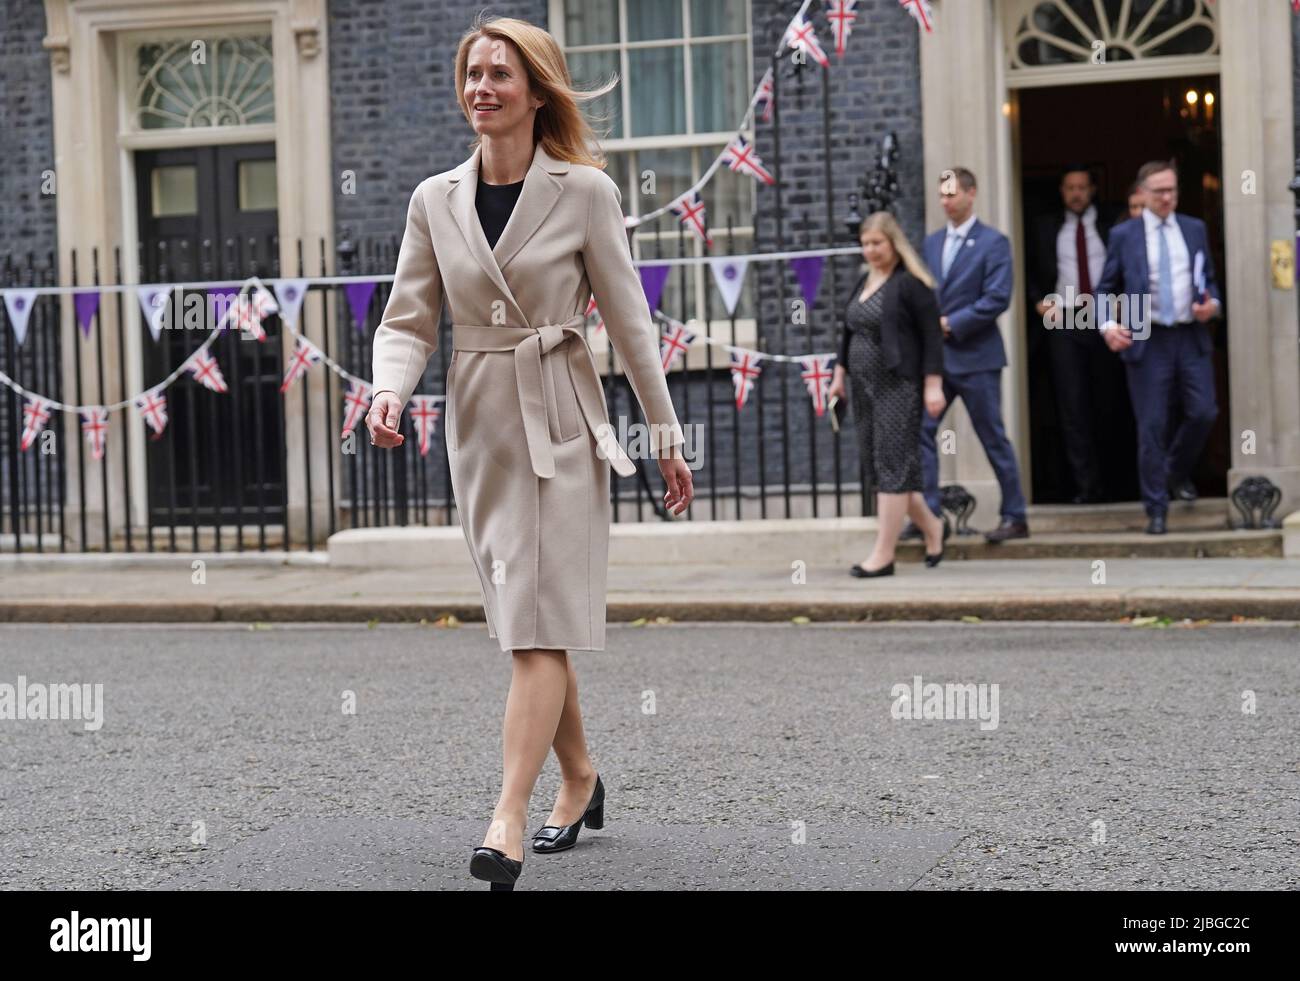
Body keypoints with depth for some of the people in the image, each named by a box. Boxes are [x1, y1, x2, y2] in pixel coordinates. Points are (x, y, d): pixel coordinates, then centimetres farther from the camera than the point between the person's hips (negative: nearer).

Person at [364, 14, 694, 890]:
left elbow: (630, 320, -1)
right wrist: (390, 392, -16)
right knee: (523, 620, 13)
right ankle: (580, 780, 30)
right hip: (478, 424, 5)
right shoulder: (435, 200, 5)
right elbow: (410, 319, 5)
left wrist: (667, 435, 2)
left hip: (559, 424, -4)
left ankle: (509, 820, -15)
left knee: (540, 624, -11)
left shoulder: (585, 192, -5)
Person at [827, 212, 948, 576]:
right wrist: (840, 373, 17)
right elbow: (848, 332, 23)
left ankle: (883, 554, -7)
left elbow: (932, 336, -11)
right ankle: (933, 528, 27)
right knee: (876, 465, 10)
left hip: (899, 386, -9)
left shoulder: (910, 284, -9)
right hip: (866, 388, 9)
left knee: (893, 465, -8)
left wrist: (933, 385, -15)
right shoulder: (863, 282, 16)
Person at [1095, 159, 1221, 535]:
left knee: (1203, 413, -2)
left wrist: (1213, 304, -4)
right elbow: (1106, 289, 5)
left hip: (1192, 337, 3)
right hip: (1146, 341, -3)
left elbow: (1209, 278, 17)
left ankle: (1177, 471, 28)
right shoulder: (1124, 235, 2)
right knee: (1152, 426, -2)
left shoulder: (1195, 229, 10)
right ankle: (1156, 508, 6)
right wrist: (1108, 325, -11)